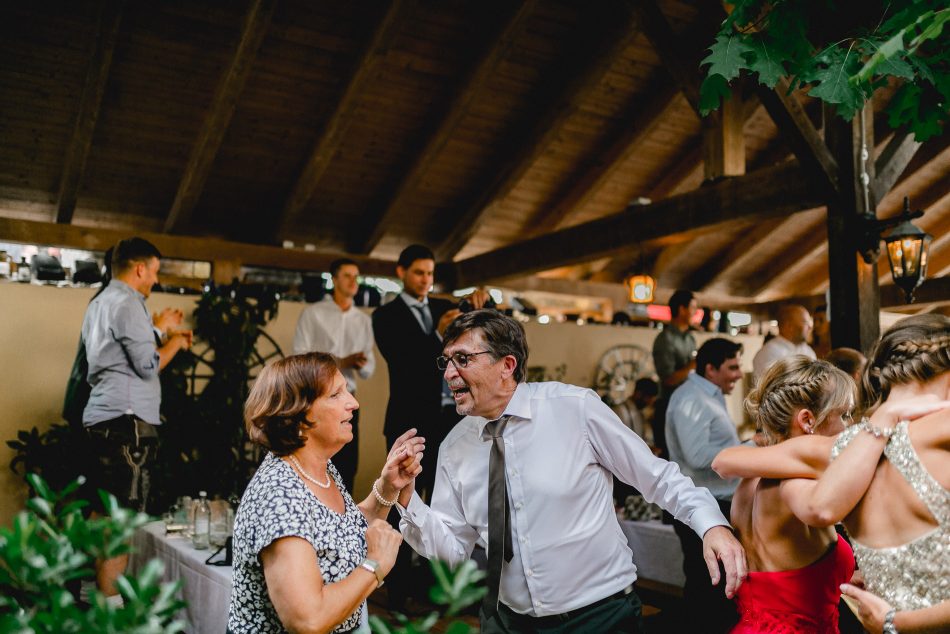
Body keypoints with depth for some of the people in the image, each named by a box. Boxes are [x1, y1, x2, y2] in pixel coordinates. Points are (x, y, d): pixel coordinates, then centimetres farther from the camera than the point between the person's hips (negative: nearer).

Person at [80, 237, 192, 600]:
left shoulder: (99, 303, 20)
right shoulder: (128, 304, -12)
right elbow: (148, 365, -15)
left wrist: (158, 330, 21)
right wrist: (175, 340, 1)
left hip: (100, 416, 10)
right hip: (127, 419, -10)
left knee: (101, 510, 14)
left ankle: (95, 589, 22)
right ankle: (109, 602, -5)